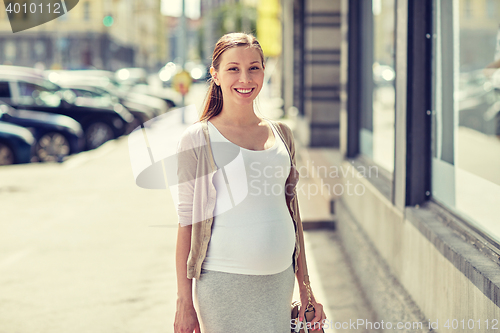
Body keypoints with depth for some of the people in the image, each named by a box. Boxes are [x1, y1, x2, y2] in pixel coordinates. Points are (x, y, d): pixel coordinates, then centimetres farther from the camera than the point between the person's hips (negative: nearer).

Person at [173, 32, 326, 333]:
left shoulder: (281, 134, 11)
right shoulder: (198, 139, -1)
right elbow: (188, 221, -2)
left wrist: (306, 289, 15)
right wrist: (184, 303, -5)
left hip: (279, 280, 4)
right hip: (223, 282, -4)